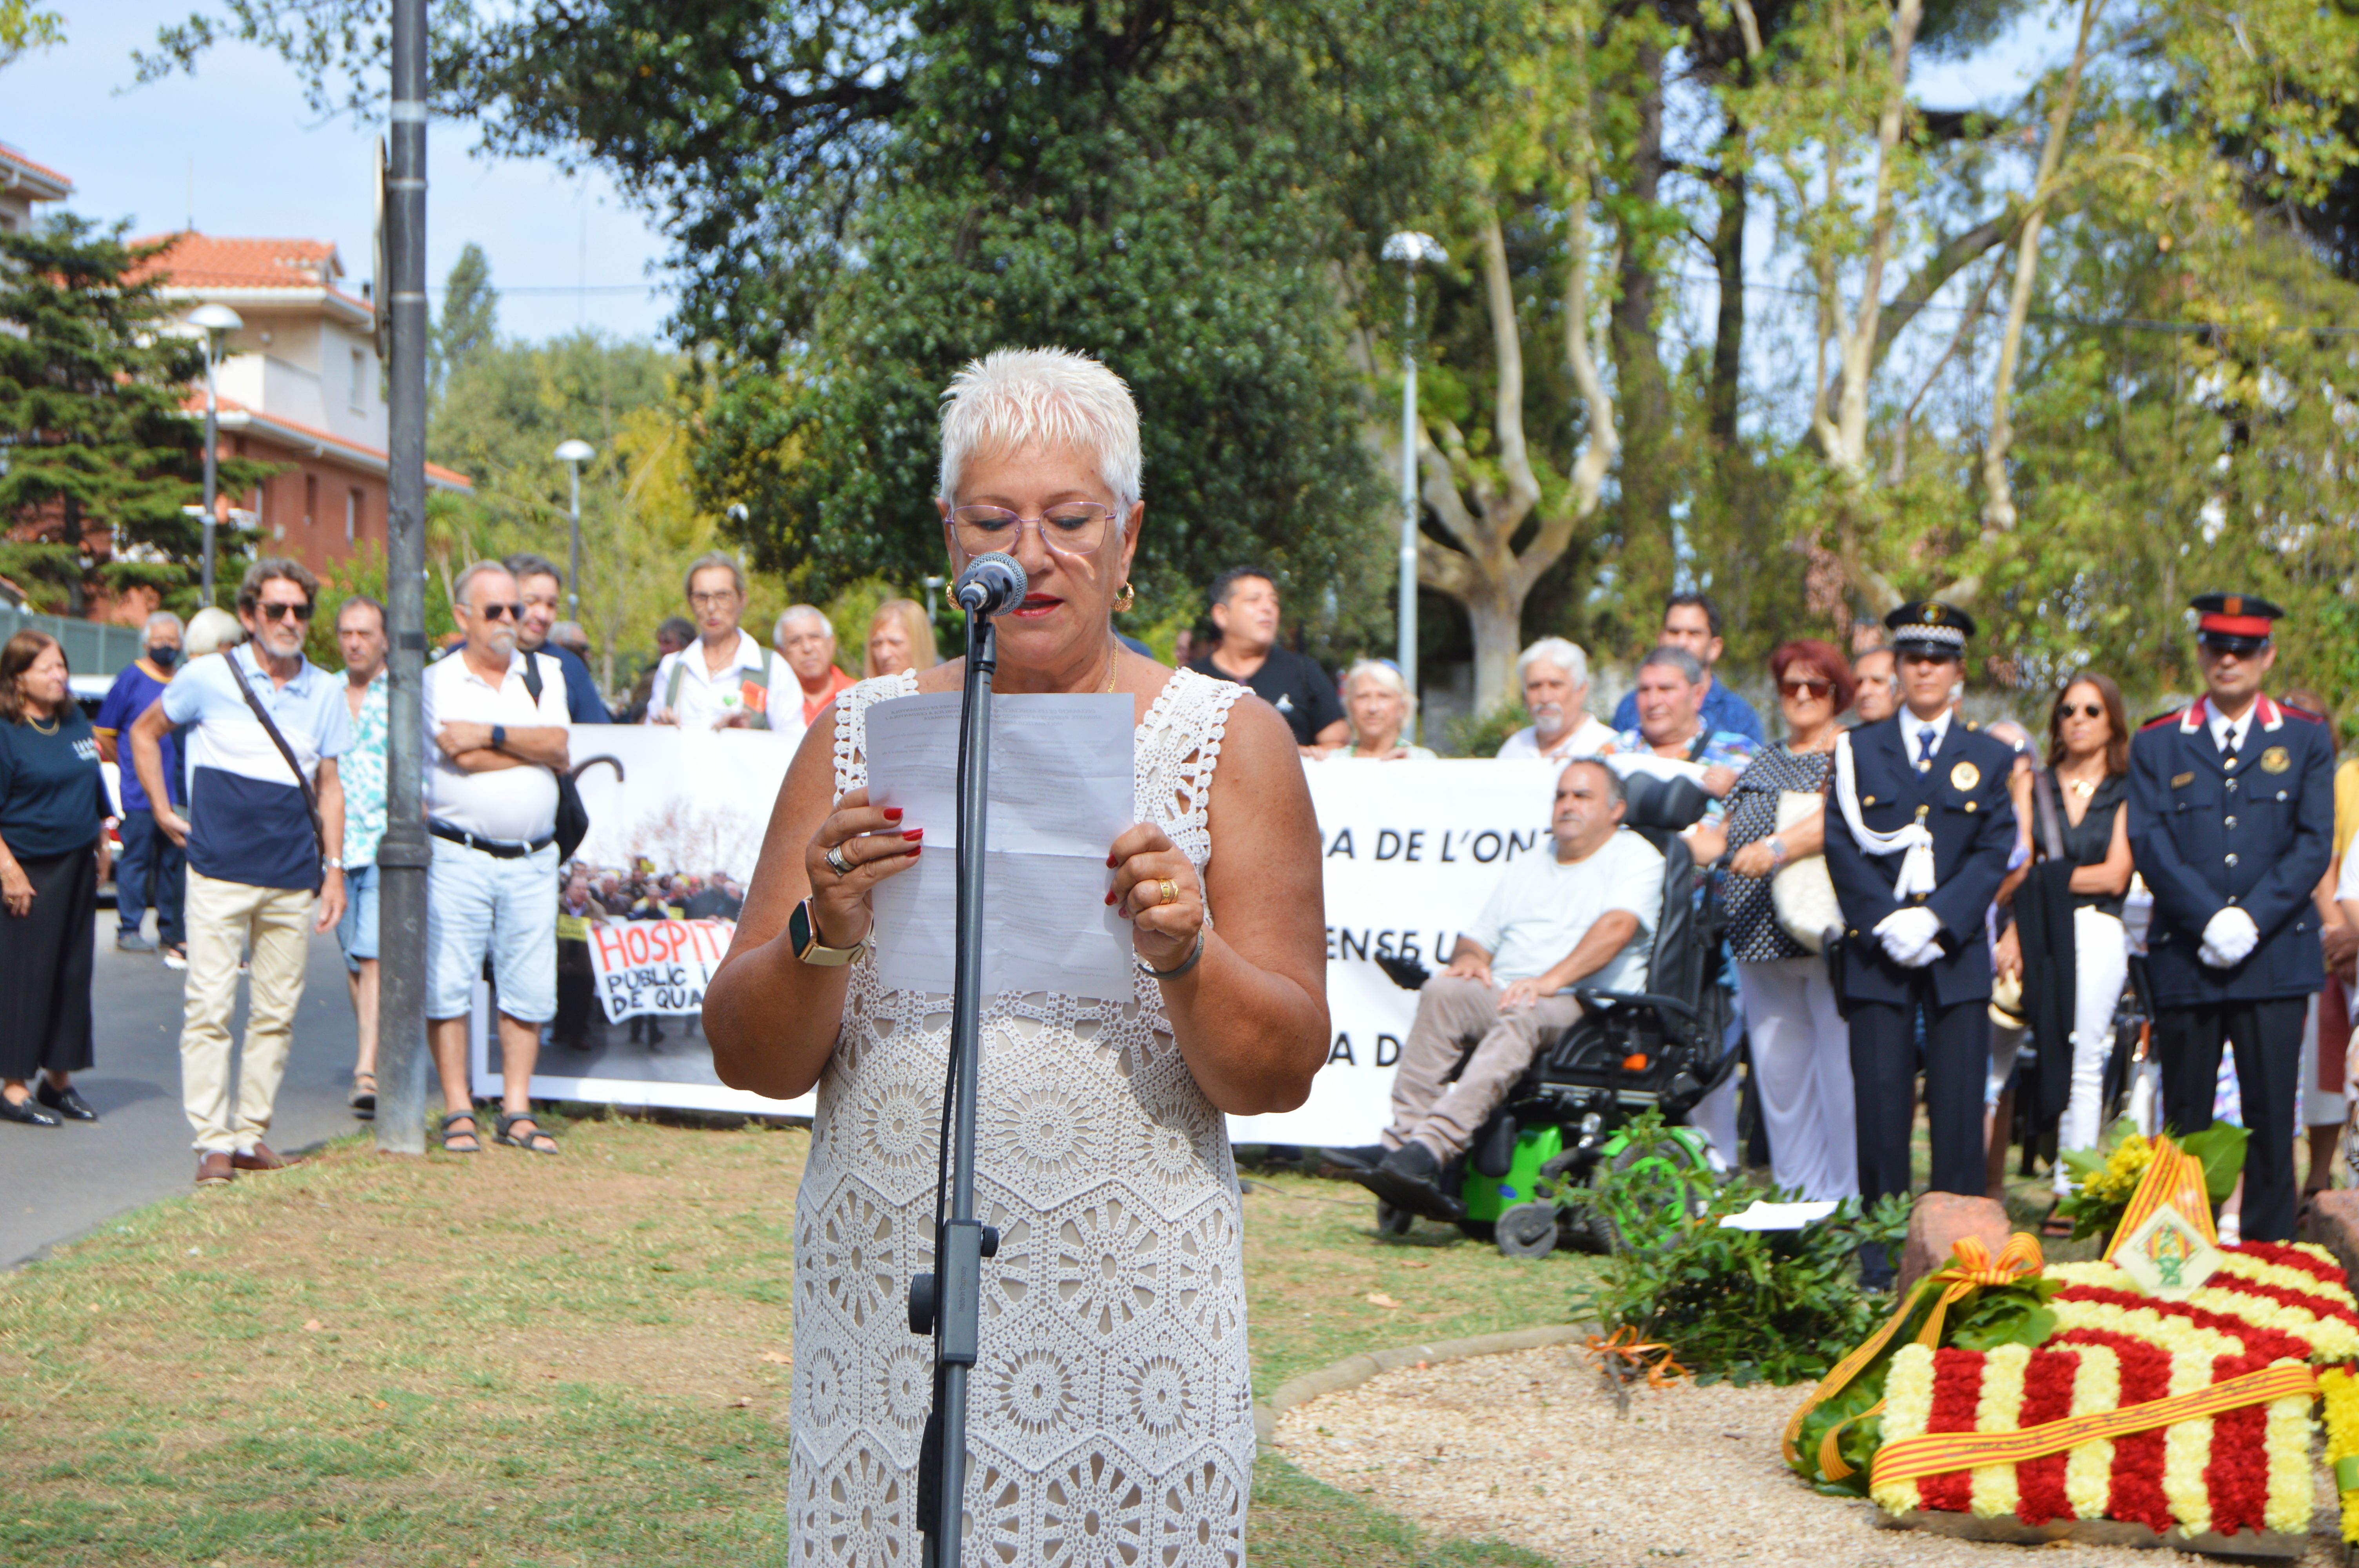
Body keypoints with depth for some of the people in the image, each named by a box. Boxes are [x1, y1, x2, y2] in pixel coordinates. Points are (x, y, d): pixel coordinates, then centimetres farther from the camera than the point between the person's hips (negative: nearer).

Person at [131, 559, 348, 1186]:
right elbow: (144, 732, 15)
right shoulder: (208, 678, 1)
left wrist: (334, 868, 8)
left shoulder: (325, 692, 9)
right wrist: (162, 811, 7)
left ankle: (252, 1132, 14)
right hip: (221, 869, -3)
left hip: (293, 878, 3)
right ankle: (213, 1140, -4)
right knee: (209, 1006, -7)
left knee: (277, 1012, 5)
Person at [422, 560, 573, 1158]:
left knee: (528, 985, 3)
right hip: (459, 855, -3)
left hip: (533, 858, 3)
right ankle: (458, 1112, 4)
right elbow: (463, 755, -13)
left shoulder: (544, 678, 13)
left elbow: (558, 746, -3)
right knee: (448, 984, -4)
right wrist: (534, 748, -4)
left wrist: (493, 735, -11)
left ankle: (517, 1110, 10)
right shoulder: (438, 682, 1)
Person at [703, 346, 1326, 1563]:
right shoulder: (862, 736, 9)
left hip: (1130, 1316, -1)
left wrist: (1182, 954, -18)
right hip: (886, 1307, 1)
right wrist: (825, 935, -14)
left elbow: (1285, 1073, 0)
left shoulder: (1228, 741, 5)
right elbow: (747, 1059, 5)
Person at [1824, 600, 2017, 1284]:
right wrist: (1888, 922, -11)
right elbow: (1841, 846, 2)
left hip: (1957, 952, 0)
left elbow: (1994, 855, 1)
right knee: (1880, 1100, -2)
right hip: (1877, 953, 0)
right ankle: (1881, 1255, 3)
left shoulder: (1989, 758, 11)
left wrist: (1935, 920, -13)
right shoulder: (1858, 750, 10)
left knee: (1959, 1106, -2)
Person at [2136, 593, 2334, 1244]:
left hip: (2276, 960, 0)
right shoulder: (2157, 745, 10)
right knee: (2183, 1126, 3)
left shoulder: (2305, 740, 10)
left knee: (2271, 1123, -2)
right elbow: (2149, 845, -1)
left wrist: (2252, 919, -12)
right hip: (2185, 961, 0)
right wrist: (2211, 920, -13)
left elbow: (2314, 845, 0)